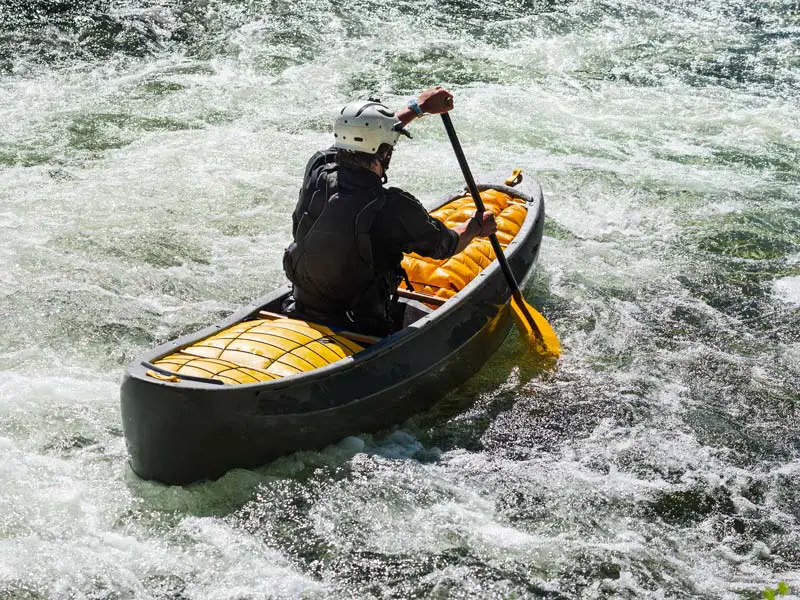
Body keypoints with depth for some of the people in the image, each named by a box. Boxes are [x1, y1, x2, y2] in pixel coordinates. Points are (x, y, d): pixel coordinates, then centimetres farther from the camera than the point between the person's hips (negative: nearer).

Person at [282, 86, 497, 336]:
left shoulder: (318, 169, -12)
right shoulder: (395, 209, -24)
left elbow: (363, 138, 10)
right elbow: (445, 245, -4)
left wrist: (418, 107, 19)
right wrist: (477, 226, 17)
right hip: (361, 331, -6)